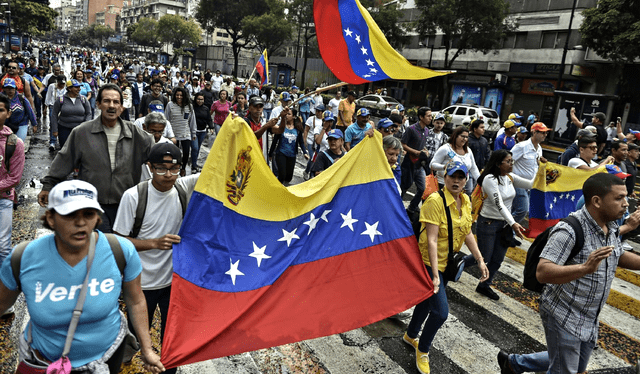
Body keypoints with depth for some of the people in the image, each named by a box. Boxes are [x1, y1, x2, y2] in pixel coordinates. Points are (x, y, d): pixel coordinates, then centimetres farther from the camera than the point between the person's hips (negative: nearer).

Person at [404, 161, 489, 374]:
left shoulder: (465, 201, 0)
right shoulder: (435, 201, -24)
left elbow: (467, 233, 9)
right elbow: (431, 240, -28)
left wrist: (480, 261, 5)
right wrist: (435, 274, -30)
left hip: (448, 262, 8)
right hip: (430, 262, -7)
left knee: (428, 300, 22)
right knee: (440, 311, -8)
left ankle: (410, 336, 47)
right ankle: (422, 350, 18)